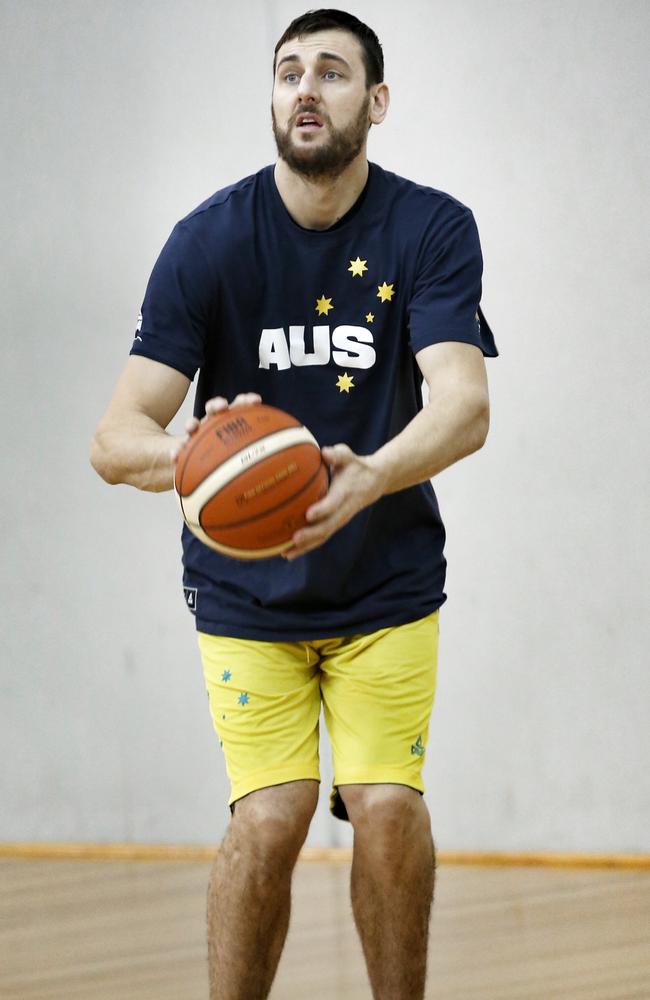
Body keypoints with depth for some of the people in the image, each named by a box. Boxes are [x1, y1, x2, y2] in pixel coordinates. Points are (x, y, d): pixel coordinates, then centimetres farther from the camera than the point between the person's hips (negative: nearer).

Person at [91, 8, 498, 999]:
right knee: (269, 818, -14)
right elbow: (115, 439, -17)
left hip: (388, 584, 0)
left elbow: (464, 406, -24)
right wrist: (194, 454, -41)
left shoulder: (432, 229, -10)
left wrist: (367, 478, -45)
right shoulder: (209, 240, -11)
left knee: (389, 807, -13)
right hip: (246, 590, 0)